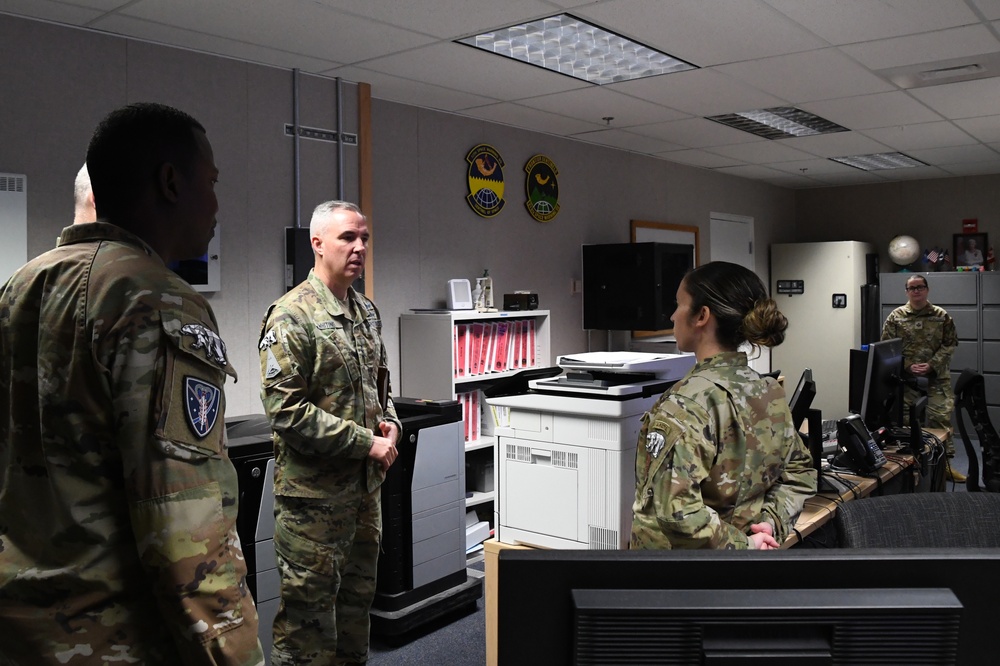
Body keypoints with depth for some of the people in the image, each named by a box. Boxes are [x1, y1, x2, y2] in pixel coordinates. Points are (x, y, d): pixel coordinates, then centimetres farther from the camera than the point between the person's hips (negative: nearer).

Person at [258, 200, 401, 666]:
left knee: (358, 593, 20)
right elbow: (285, 409, -21)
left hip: (366, 484, 8)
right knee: (309, 600, 5)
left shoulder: (367, 312, 10)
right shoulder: (291, 316, -15)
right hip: (313, 488, -7)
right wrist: (365, 442, -19)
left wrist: (390, 422, 0)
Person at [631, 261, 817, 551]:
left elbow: (676, 510, -33)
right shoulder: (772, 393, -4)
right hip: (745, 538, 6)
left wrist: (743, 544, -20)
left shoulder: (684, 406, -25)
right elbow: (800, 473, 8)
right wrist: (771, 522, -3)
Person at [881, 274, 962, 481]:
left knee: (942, 417, -3)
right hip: (905, 378, 0)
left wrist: (932, 365, -10)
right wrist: (907, 366, -11)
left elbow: (950, 344, 3)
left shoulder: (941, 316, 4)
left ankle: (946, 462, 8)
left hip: (937, 378, 0)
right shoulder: (896, 316, 2)